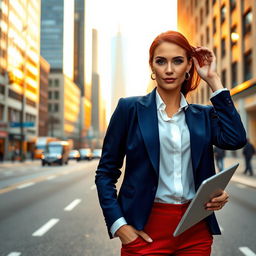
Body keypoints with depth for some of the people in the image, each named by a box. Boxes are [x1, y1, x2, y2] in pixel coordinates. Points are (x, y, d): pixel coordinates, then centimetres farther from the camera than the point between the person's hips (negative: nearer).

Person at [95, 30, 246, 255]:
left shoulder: (203, 115, 7)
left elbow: (236, 140, -12)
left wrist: (213, 79, -5)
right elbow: (106, 172, 0)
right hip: (146, 229, -3)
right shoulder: (130, 109, -1)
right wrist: (118, 225, -11)